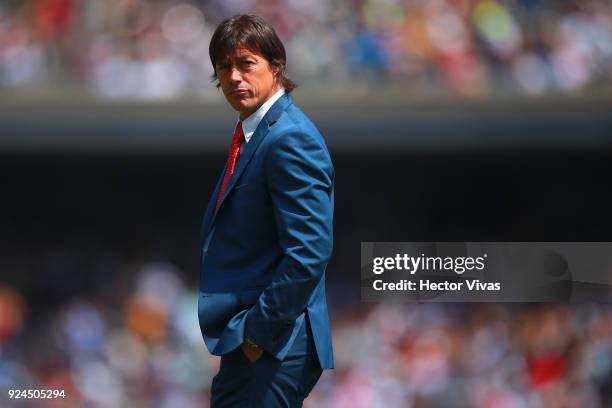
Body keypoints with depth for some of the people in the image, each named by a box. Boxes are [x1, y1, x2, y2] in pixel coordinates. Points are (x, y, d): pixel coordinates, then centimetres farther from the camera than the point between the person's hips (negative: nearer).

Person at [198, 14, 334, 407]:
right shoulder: (250, 135, 15)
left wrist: (259, 330, -18)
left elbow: (309, 253, -23)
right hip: (246, 344, 10)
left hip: (269, 346, -10)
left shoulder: (290, 139, -16)